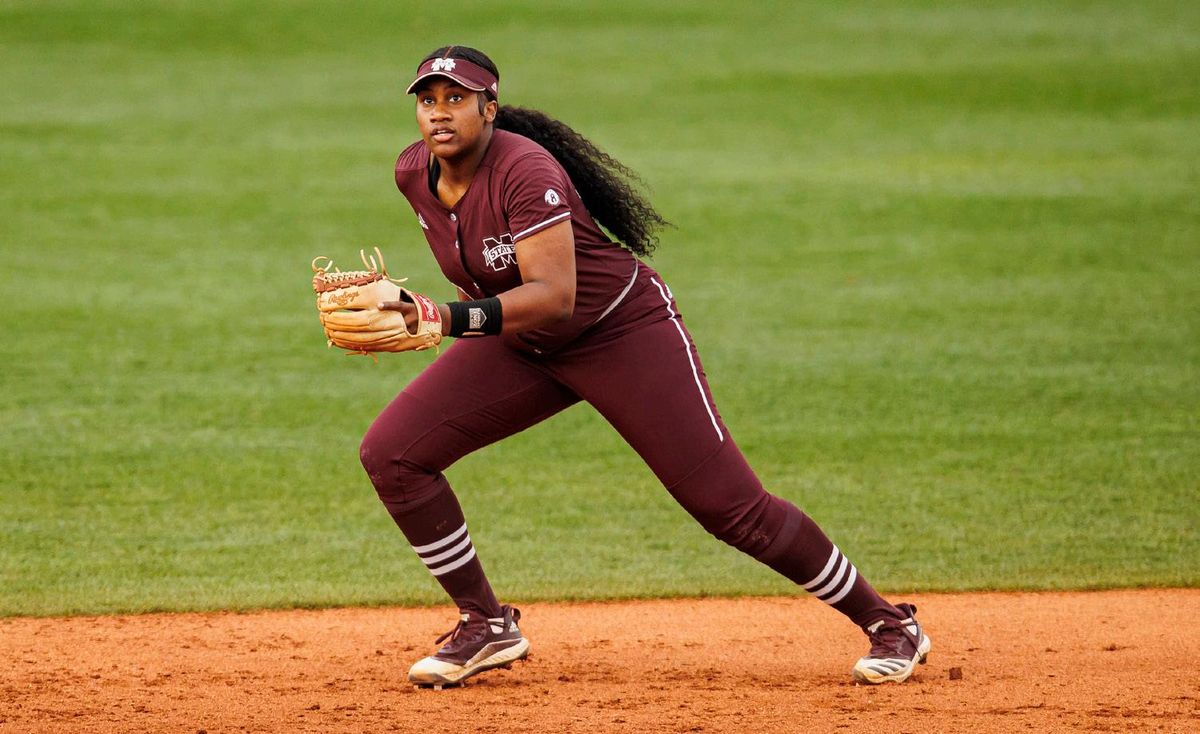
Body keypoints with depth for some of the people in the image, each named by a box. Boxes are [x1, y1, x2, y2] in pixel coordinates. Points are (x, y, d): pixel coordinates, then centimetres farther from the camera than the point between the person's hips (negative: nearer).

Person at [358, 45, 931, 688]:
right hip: (521, 347, 7)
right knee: (390, 454, -8)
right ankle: (486, 628, 4)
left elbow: (554, 297, -39)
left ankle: (888, 624, 5)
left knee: (731, 506, -10)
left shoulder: (526, 171, -29)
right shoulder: (414, 173, -6)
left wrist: (451, 319, -48)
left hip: (624, 330, -7)